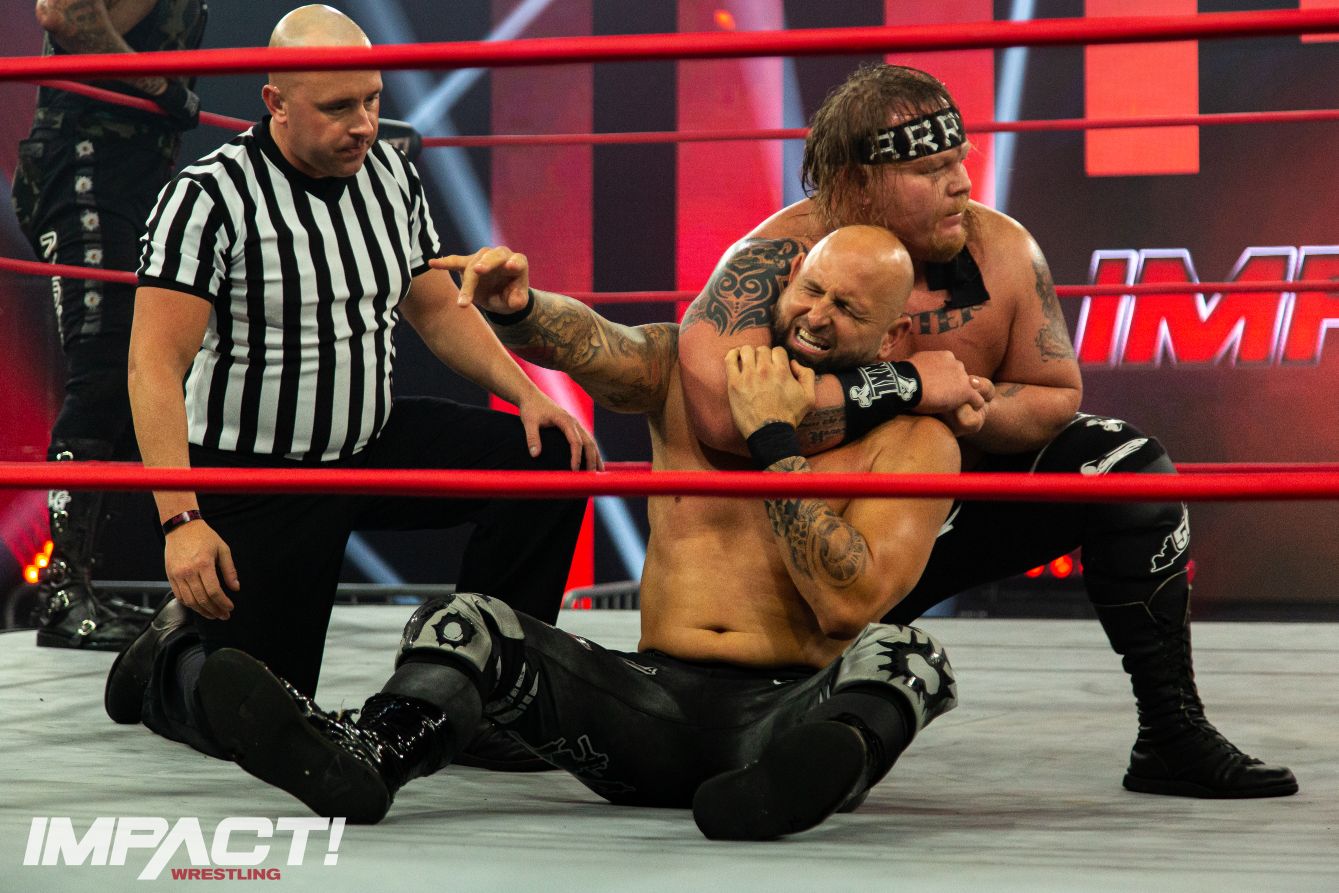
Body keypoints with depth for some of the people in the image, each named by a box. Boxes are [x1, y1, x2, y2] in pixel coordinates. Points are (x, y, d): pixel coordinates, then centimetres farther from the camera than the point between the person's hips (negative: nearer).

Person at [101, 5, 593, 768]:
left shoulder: (392, 174, 3)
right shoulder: (212, 197, -17)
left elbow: (441, 310, 15)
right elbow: (155, 366, -20)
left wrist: (526, 394, -1)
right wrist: (180, 521, -29)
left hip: (373, 444, 6)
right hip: (253, 476, -6)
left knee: (550, 455, -13)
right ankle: (170, 657, 26)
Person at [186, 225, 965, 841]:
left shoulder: (914, 441, 3)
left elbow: (848, 603, -11)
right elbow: (590, 346, -8)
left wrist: (775, 440, -11)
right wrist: (517, 308, -31)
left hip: (786, 709, -2)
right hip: (655, 693, 3)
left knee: (905, 656, -33)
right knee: (463, 622, -17)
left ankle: (810, 774, -64)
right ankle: (371, 753, -47)